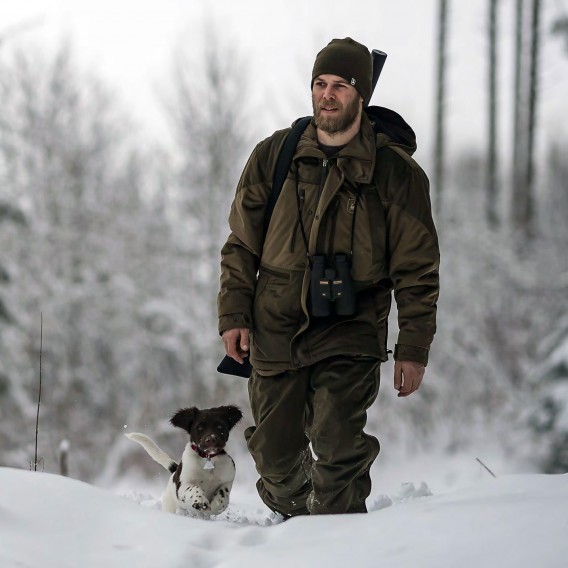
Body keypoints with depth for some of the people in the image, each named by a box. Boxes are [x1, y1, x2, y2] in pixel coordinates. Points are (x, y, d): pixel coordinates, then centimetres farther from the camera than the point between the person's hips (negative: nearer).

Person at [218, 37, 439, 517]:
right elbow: (242, 244, 11)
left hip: (349, 334, -3)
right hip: (276, 330, 3)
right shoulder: (274, 156, 4)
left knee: (338, 452, -15)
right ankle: (294, 517, 38)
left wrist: (413, 349, -5)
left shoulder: (395, 171, -4)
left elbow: (417, 268, -1)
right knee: (274, 454, 10)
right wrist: (234, 315, 2)